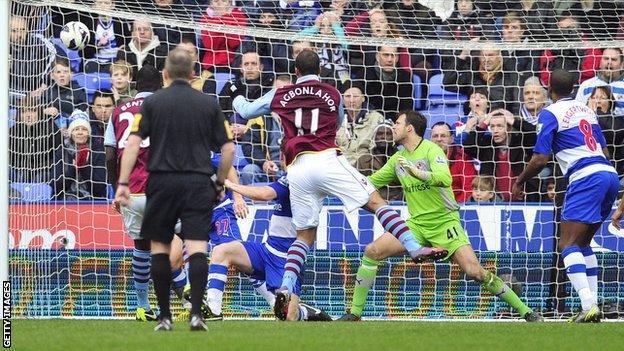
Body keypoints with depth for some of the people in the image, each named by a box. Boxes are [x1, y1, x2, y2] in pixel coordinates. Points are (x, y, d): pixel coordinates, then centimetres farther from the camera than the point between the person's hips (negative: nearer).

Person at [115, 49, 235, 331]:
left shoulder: (152, 102, 4)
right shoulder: (209, 104, 7)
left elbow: (133, 143, -5)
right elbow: (228, 149, 6)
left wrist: (123, 184, -5)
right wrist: (220, 183, 19)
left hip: (162, 182, 0)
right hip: (199, 181, 0)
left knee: (160, 247, 10)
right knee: (197, 248, -4)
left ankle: (165, 316, 10)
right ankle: (196, 312, -18)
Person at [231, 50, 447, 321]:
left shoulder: (280, 95, 17)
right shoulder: (333, 95, 14)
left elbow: (244, 111, 31)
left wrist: (236, 97, 52)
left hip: (297, 170, 3)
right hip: (326, 160, -3)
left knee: (304, 236, 12)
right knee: (376, 202, -2)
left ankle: (285, 289, -5)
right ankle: (414, 249, -18)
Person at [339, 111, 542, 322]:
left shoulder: (431, 150, -11)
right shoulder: (398, 159, 11)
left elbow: (445, 179, -30)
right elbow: (370, 182, 21)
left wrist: (418, 172, -41)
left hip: (445, 223, -6)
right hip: (416, 224, 6)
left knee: (474, 272, -19)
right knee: (372, 252, -10)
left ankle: (526, 312, -10)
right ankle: (354, 314, -2)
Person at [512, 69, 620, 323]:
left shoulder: (550, 113, -2)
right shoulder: (586, 110, 21)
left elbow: (540, 159, -7)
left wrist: (520, 181, 9)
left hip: (586, 178, -8)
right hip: (609, 175, 8)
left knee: (568, 244, -10)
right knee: (582, 243, 19)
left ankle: (589, 306, -27)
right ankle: (592, 305, 12)